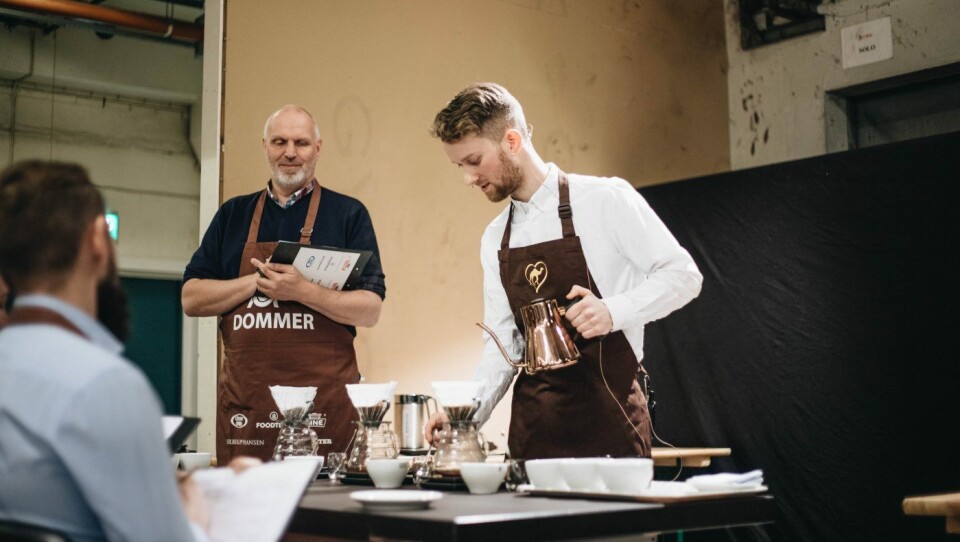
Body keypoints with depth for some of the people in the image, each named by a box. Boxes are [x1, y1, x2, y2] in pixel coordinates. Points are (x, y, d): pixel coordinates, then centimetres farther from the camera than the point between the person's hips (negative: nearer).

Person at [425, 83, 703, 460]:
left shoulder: (605, 200, -5)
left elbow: (683, 275, -5)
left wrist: (615, 311, -20)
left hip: (608, 418, -4)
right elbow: (503, 343, 12)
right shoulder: (494, 240, 12)